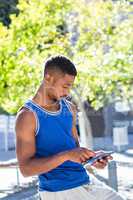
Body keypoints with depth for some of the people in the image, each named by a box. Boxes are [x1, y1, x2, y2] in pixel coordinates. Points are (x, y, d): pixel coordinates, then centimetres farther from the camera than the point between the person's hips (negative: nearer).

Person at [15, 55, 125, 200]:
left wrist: (91, 158, -3)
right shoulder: (28, 116, -12)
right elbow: (26, 168, -17)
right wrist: (66, 155, -27)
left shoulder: (69, 109, 10)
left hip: (86, 183, 7)